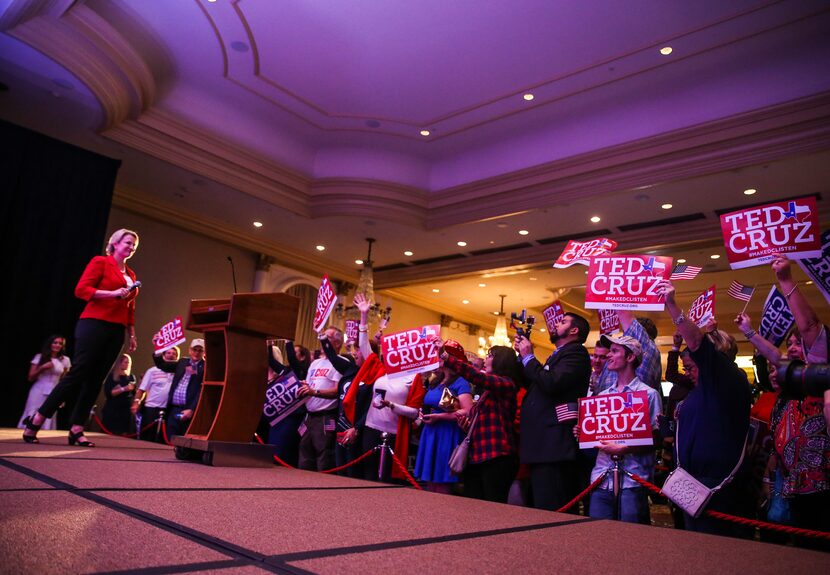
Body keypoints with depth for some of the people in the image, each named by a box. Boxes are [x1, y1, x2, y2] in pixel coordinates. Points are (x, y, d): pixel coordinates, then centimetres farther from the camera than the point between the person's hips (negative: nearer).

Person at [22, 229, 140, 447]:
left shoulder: (131, 275, 18)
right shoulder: (100, 261, 0)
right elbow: (81, 289, -9)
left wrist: (131, 335, 13)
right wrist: (113, 293, -17)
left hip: (116, 331, 6)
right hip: (94, 324, -6)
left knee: (95, 380, 5)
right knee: (77, 374, -7)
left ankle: (76, 430, 8)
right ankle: (35, 421, 5)